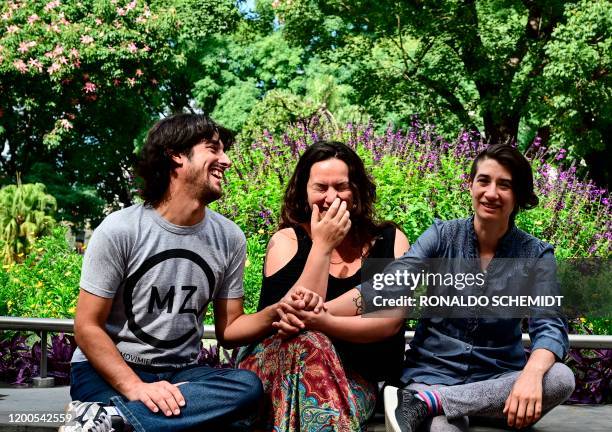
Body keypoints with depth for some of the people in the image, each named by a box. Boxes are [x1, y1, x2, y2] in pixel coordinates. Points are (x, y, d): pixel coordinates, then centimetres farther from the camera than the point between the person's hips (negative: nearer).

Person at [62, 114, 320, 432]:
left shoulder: (229, 238, 2)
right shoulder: (119, 230, -10)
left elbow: (226, 329, 7)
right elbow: (88, 327, -9)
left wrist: (274, 315, -15)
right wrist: (137, 388, -24)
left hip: (180, 374, 6)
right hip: (105, 372, -5)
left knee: (248, 386, -30)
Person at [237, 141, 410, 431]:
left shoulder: (390, 240, 4)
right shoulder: (287, 241, 1)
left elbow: (391, 322, -9)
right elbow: (285, 319, -14)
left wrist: (322, 322, -23)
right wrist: (322, 246, -15)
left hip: (356, 379, 0)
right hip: (279, 370, 1)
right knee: (308, 342, -33)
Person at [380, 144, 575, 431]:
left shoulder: (536, 255, 0)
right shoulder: (442, 236, 0)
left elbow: (550, 326, -11)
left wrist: (532, 373, -35)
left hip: (499, 379, 5)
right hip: (434, 372, -4)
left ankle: (422, 402, -27)